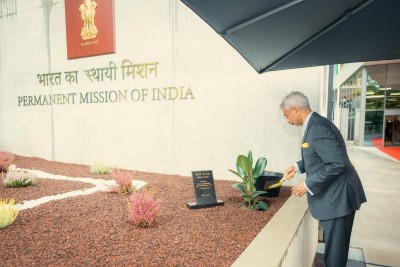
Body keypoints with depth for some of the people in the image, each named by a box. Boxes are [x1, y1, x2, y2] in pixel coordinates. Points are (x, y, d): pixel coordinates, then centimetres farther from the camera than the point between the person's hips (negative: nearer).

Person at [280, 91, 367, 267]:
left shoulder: (318, 129, -24)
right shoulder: (315, 124, 8)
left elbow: (338, 163, -28)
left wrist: (308, 185, -21)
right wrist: (298, 167, 10)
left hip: (337, 196, -10)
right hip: (333, 195, 10)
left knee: (335, 251, 5)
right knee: (335, 246, 23)